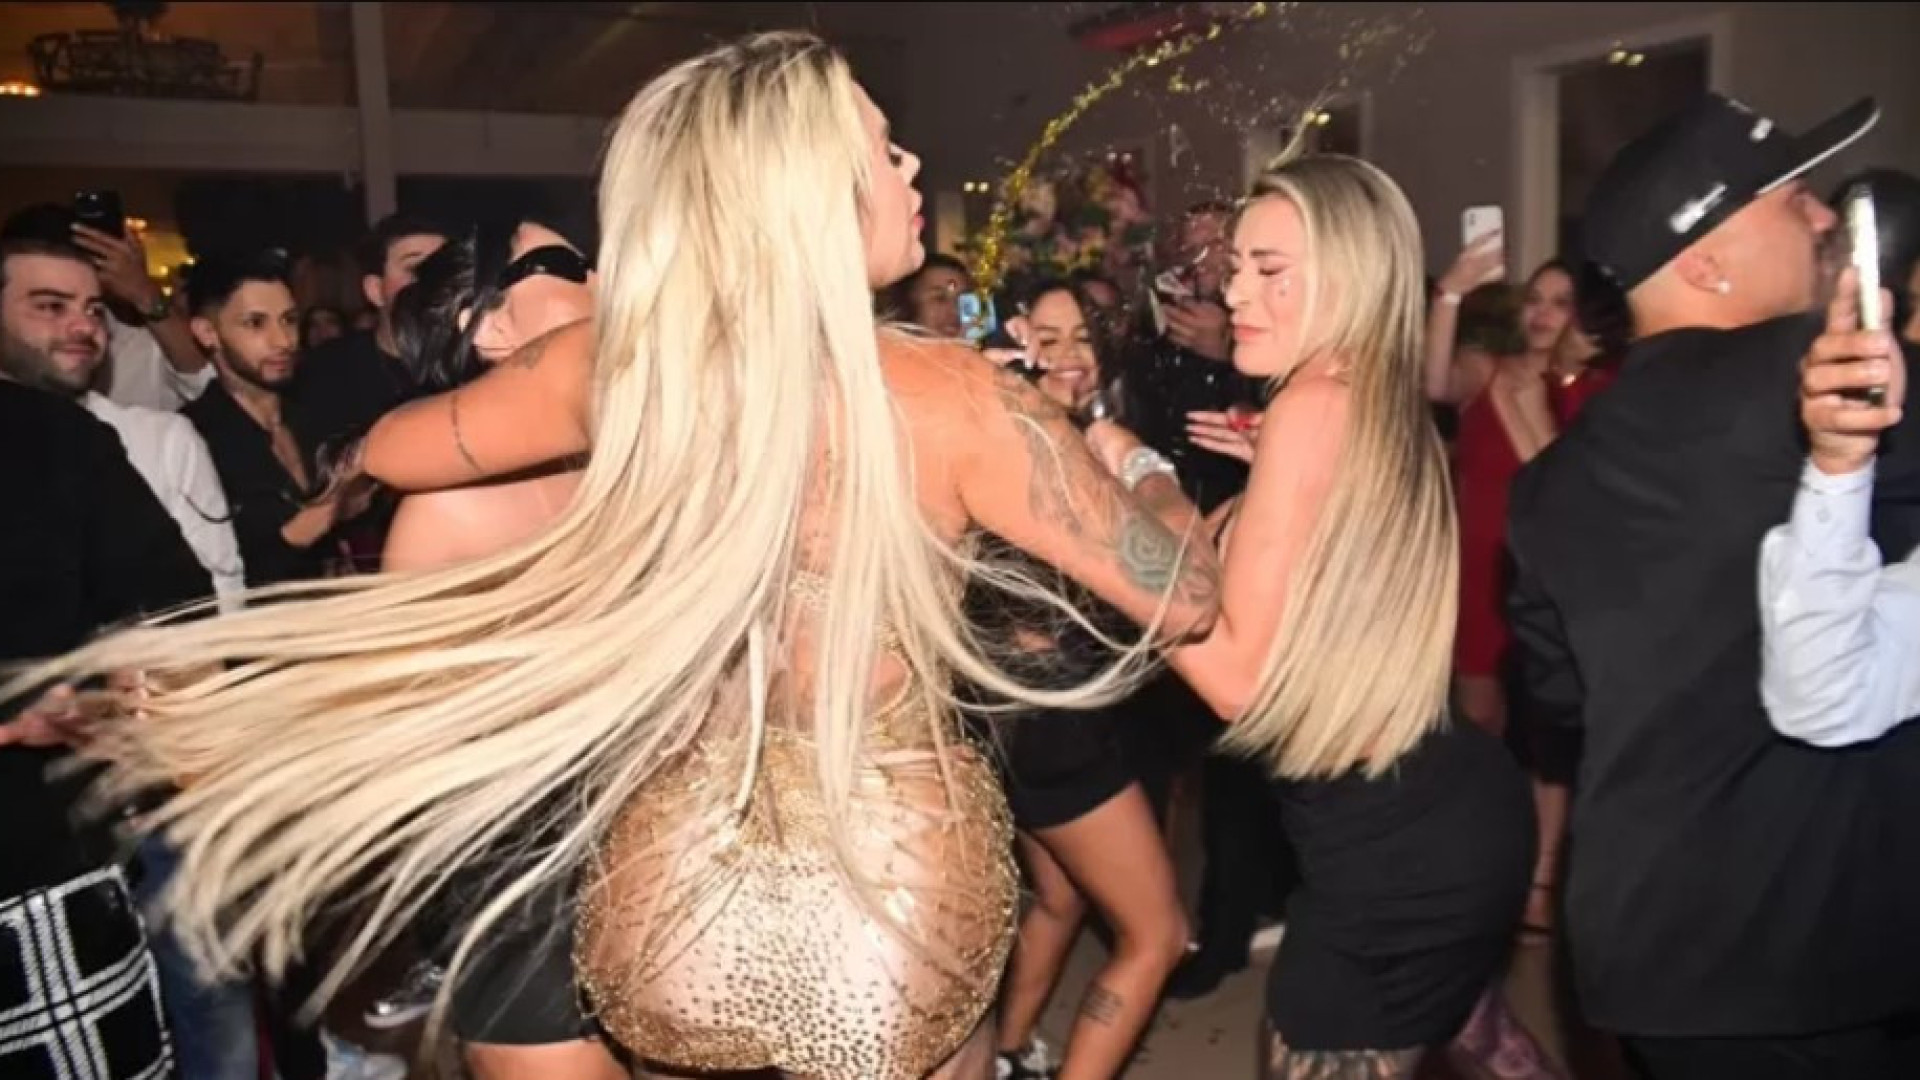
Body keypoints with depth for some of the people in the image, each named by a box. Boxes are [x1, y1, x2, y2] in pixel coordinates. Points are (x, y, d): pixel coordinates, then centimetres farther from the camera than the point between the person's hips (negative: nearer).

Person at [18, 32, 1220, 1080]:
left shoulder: (621, 363, -8)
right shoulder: (952, 397, -18)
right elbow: (1185, 600, -10)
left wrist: (524, 348, 25)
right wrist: (1136, 449, 8)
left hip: (676, 891, 3)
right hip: (896, 897, -2)